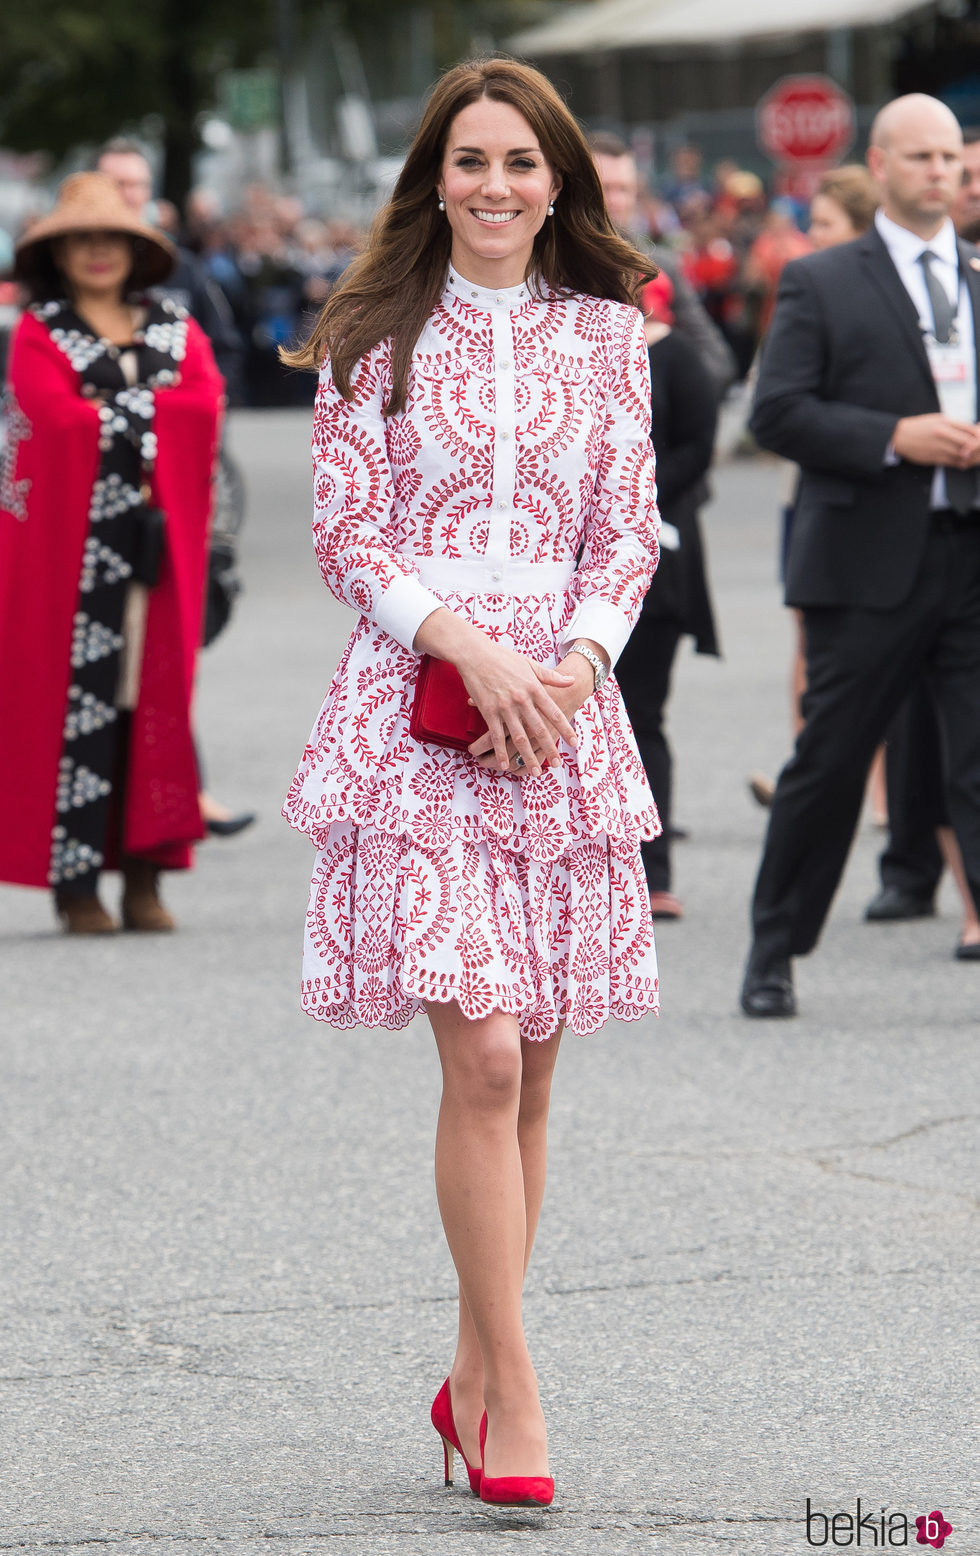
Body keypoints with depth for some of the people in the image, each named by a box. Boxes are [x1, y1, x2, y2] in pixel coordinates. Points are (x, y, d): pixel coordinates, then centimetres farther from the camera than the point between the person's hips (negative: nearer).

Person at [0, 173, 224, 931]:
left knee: (155, 696, 2)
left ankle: (145, 876, 6)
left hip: (158, 541, 3)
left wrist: (112, 410, -9)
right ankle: (74, 883, -2)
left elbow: (205, 404, -3)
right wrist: (155, 411, -6)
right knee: (74, 700, -5)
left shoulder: (175, 329, 14)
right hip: (68, 543, -3)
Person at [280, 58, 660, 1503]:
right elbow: (348, 534, 0)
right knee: (482, 1054, -13)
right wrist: (471, 648, -13)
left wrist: (568, 668, -8)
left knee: (527, 1070, 4)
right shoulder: (378, 338, 3)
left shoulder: (607, 334, 10)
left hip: (564, 699, 3)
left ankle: (473, 1375, 16)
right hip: (418, 709, -3)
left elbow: (628, 531, 8)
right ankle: (514, 1389, -7)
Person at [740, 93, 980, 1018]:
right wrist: (896, 438, -16)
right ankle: (773, 954, 22)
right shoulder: (821, 283, 3)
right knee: (829, 765, 6)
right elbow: (777, 412, -6)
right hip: (871, 565, -2)